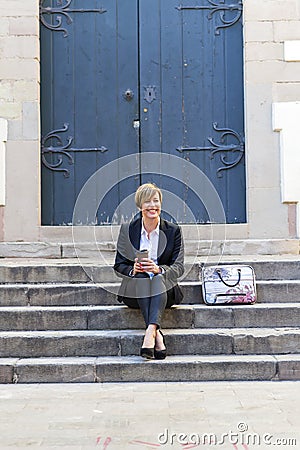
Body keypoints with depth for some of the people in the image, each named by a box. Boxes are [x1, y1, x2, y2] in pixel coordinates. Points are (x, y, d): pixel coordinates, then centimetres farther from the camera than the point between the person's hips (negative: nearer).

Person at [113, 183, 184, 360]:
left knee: (159, 279, -33)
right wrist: (133, 270, -19)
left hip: (165, 291, 0)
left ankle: (150, 330, -52)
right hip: (135, 291, 0)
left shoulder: (173, 230, 4)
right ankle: (157, 335, -46)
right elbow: (119, 265, 5)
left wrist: (158, 269, -24)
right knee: (141, 277, -33)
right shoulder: (127, 230, 5)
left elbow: (179, 267, -3)